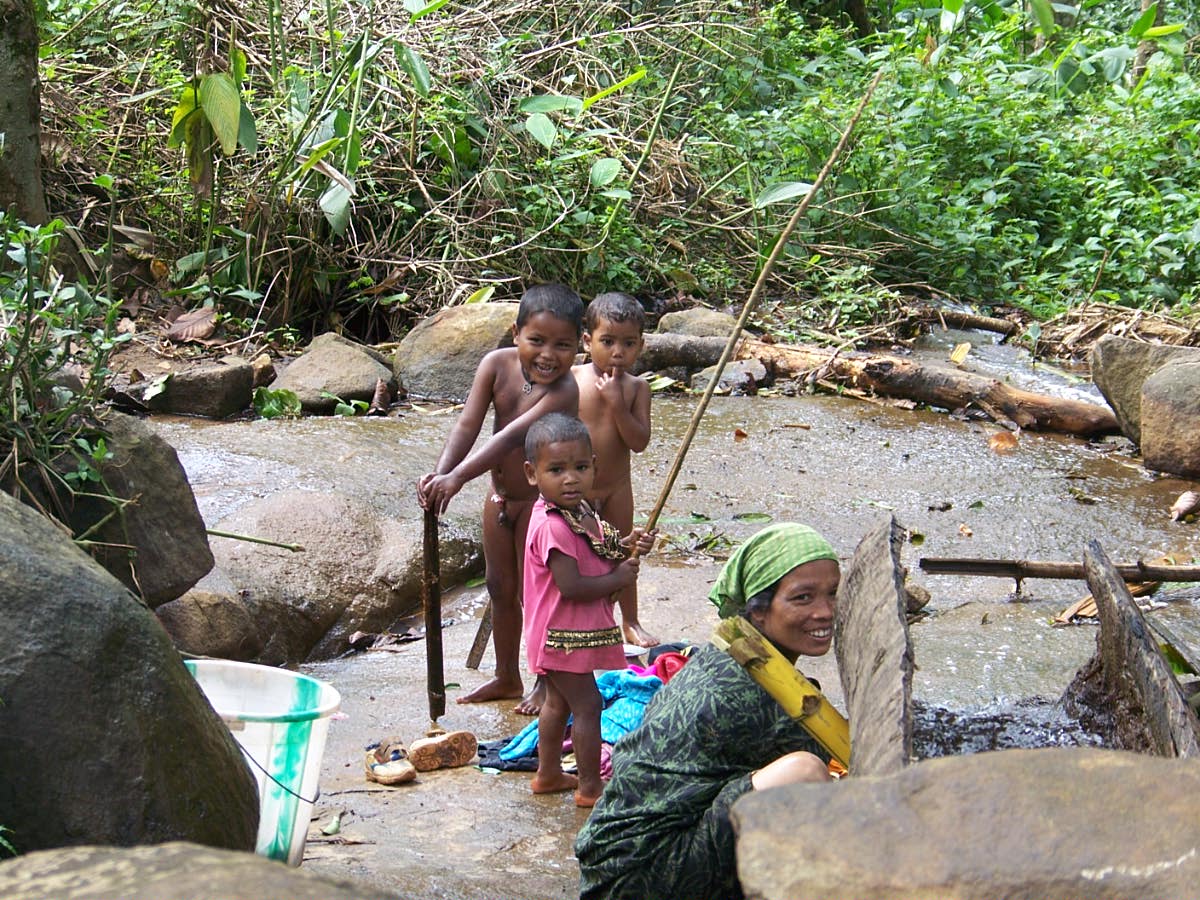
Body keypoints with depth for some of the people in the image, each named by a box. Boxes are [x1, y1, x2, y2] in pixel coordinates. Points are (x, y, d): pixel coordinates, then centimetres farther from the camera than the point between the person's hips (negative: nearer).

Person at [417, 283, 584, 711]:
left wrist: (458, 476, -49)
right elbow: (468, 425, -21)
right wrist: (440, 473, -37)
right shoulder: (497, 364, -15)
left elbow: (512, 437, -40)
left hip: (540, 500, -6)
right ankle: (506, 676, 36)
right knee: (500, 587, 18)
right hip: (500, 495, 6)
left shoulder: (563, 391, -31)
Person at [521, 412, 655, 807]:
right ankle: (590, 786, 8)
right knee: (587, 704, -2)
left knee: (558, 701, 21)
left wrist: (625, 548, -4)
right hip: (565, 635, -10)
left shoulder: (579, 512, 4)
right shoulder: (553, 526, -28)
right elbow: (571, 586, -31)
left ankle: (549, 773, 36)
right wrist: (619, 578, -19)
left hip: (560, 636, 10)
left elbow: (596, 556, 15)